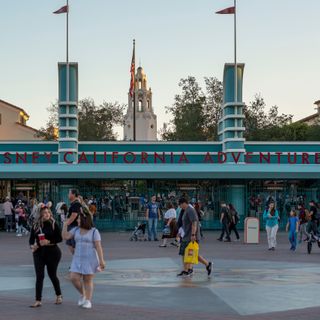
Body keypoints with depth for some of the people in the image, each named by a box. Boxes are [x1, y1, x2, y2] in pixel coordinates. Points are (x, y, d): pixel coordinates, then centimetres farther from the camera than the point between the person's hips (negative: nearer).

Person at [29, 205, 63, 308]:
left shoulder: (53, 224, -6)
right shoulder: (36, 226, 3)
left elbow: (60, 238, -8)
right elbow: (31, 239, 5)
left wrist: (49, 241, -20)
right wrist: (32, 246, -15)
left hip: (52, 252, -2)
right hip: (39, 252, 2)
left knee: (52, 275, 10)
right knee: (39, 276, -2)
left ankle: (59, 296, 32)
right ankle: (38, 300, -1)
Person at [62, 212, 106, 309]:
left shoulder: (94, 231, -7)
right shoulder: (76, 230, 8)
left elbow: (98, 246, -11)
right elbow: (65, 236, 2)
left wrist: (101, 260, -15)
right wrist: (65, 225, -3)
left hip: (90, 259, -5)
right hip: (78, 259, 5)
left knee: (88, 280, 0)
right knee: (74, 278, -5)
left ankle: (88, 301, 11)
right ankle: (83, 294, 18)